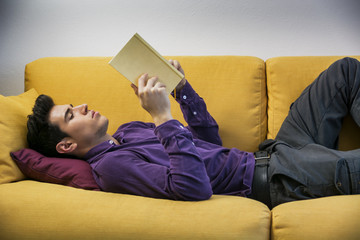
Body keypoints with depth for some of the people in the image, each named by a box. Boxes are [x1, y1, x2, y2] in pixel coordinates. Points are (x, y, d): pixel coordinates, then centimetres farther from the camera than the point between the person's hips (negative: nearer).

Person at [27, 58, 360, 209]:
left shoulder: (128, 131, 15)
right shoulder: (111, 165, -15)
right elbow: (195, 187, -30)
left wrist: (182, 89, 4)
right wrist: (162, 116, -28)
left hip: (265, 155, 9)